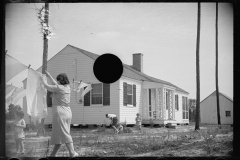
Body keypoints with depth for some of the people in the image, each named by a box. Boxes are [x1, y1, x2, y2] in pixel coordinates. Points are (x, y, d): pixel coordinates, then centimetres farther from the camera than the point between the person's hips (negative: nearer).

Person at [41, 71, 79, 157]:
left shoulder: (59, 88, -12)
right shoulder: (67, 87, 11)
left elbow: (46, 86, -2)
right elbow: (55, 85, 28)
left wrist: (43, 78, 18)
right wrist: (49, 76, 35)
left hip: (60, 113, -9)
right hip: (68, 112, 9)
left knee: (64, 134, -8)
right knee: (58, 134, 14)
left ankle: (73, 153, -13)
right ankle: (53, 154, 22)